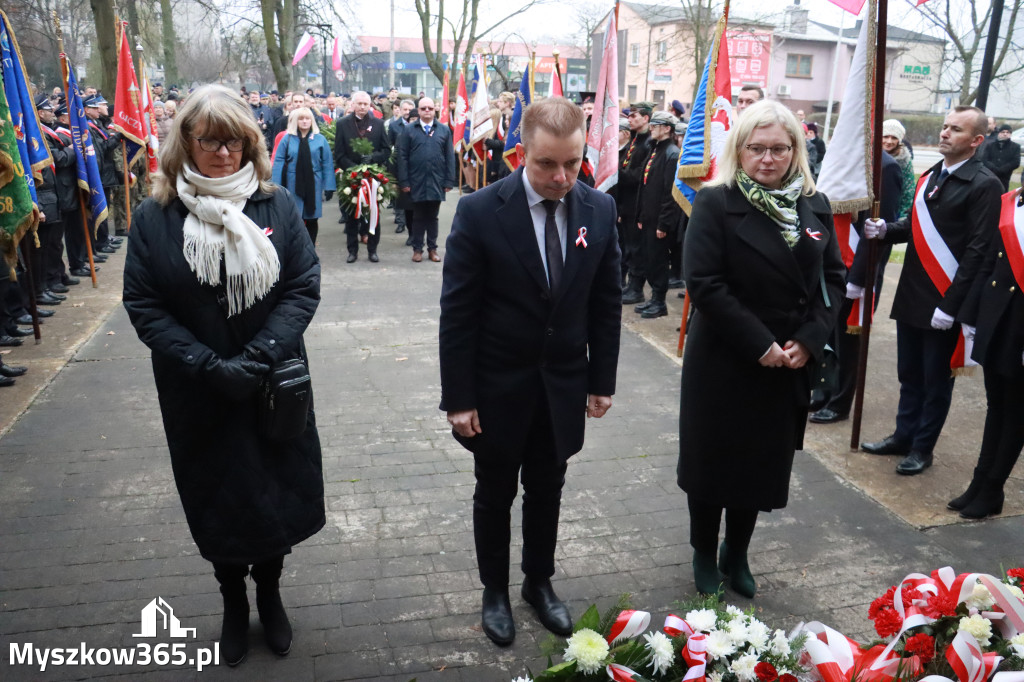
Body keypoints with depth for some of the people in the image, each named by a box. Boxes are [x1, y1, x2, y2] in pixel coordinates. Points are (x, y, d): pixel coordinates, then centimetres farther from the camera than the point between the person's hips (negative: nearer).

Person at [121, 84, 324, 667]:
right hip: (198, 394, 0)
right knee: (217, 499, 14)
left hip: (276, 387, 1)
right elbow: (144, 304, -6)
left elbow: (305, 286, -7)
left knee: (278, 494, 12)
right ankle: (233, 602, 38)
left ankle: (269, 592, 38)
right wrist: (210, 366, -17)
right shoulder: (156, 216, -5)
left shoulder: (278, 205, -4)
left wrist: (258, 357, -18)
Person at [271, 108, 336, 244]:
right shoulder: (287, 139, 0)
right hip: (293, 185, 0)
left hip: (314, 185, 1)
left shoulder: (320, 139, 1)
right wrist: (276, 187, -8)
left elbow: (327, 164, -1)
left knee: (312, 219, 9)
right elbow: (278, 162, -2)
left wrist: (329, 186, -6)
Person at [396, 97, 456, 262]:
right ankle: (417, 249, 14)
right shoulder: (408, 130, 3)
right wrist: (404, 181, -7)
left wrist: (449, 181, -1)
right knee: (418, 216, 6)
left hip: (437, 181, 1)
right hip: (416, 181, -1)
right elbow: (402, 157, 0)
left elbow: (450, 157, 5)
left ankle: (432, 249, 17)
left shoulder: (444, 130, 6)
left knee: (433, 216, 9)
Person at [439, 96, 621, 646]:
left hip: (564, 386, 3)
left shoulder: (599, 209, -6)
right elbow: (457, 312, -13)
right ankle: (495, 590, 39)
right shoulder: (480, 212, -16)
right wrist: (458, 397, -13)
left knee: (546, 492, 19)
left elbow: (606, 303, 1)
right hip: (498, 388, -2)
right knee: (495, 495, 16)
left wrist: (602, 381, 2)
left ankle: (539, 582, 42)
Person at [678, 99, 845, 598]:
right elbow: (704, 282, -17)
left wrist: (810, 339, -9)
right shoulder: (716, 203, -10)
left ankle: (737, 554, 36)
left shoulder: (814, 207, 6)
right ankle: (704, 556, 31)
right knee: (712, 461, 9)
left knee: (762, 462, 14)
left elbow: (834, 278, 6)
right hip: (722, 363, -4)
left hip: (787, 365, 4)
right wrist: (759, 344, -18)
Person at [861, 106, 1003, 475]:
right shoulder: (930, 176, 11)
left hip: (944, 302, -6)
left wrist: (951, 305, -19)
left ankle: (922, 447, 21)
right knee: (909, 373, 17)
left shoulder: (985, 184, -11)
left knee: (936, 380, 8)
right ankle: (903, 435, 31)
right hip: (911, 294, 6)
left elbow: (978, 250, -16)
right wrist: (885, 229, -5)